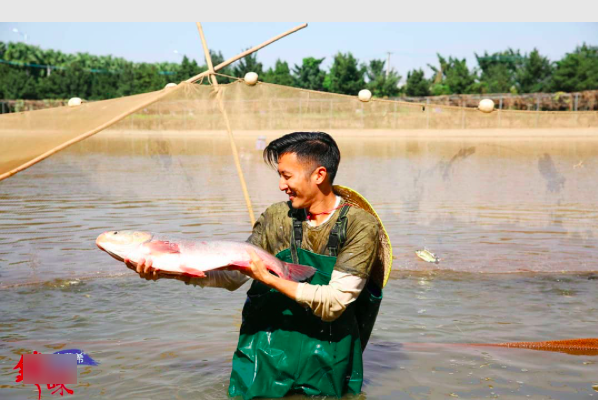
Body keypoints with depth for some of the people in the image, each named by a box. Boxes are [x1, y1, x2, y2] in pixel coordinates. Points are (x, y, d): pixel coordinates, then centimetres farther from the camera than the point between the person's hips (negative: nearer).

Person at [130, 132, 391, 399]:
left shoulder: (361, 226, -13)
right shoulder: (277, 218, 0)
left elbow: (333, 303, -20)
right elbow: (234, 276, 2)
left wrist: (269, 278, -27)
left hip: (325, 367, -3)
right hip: (265, 358, 4)